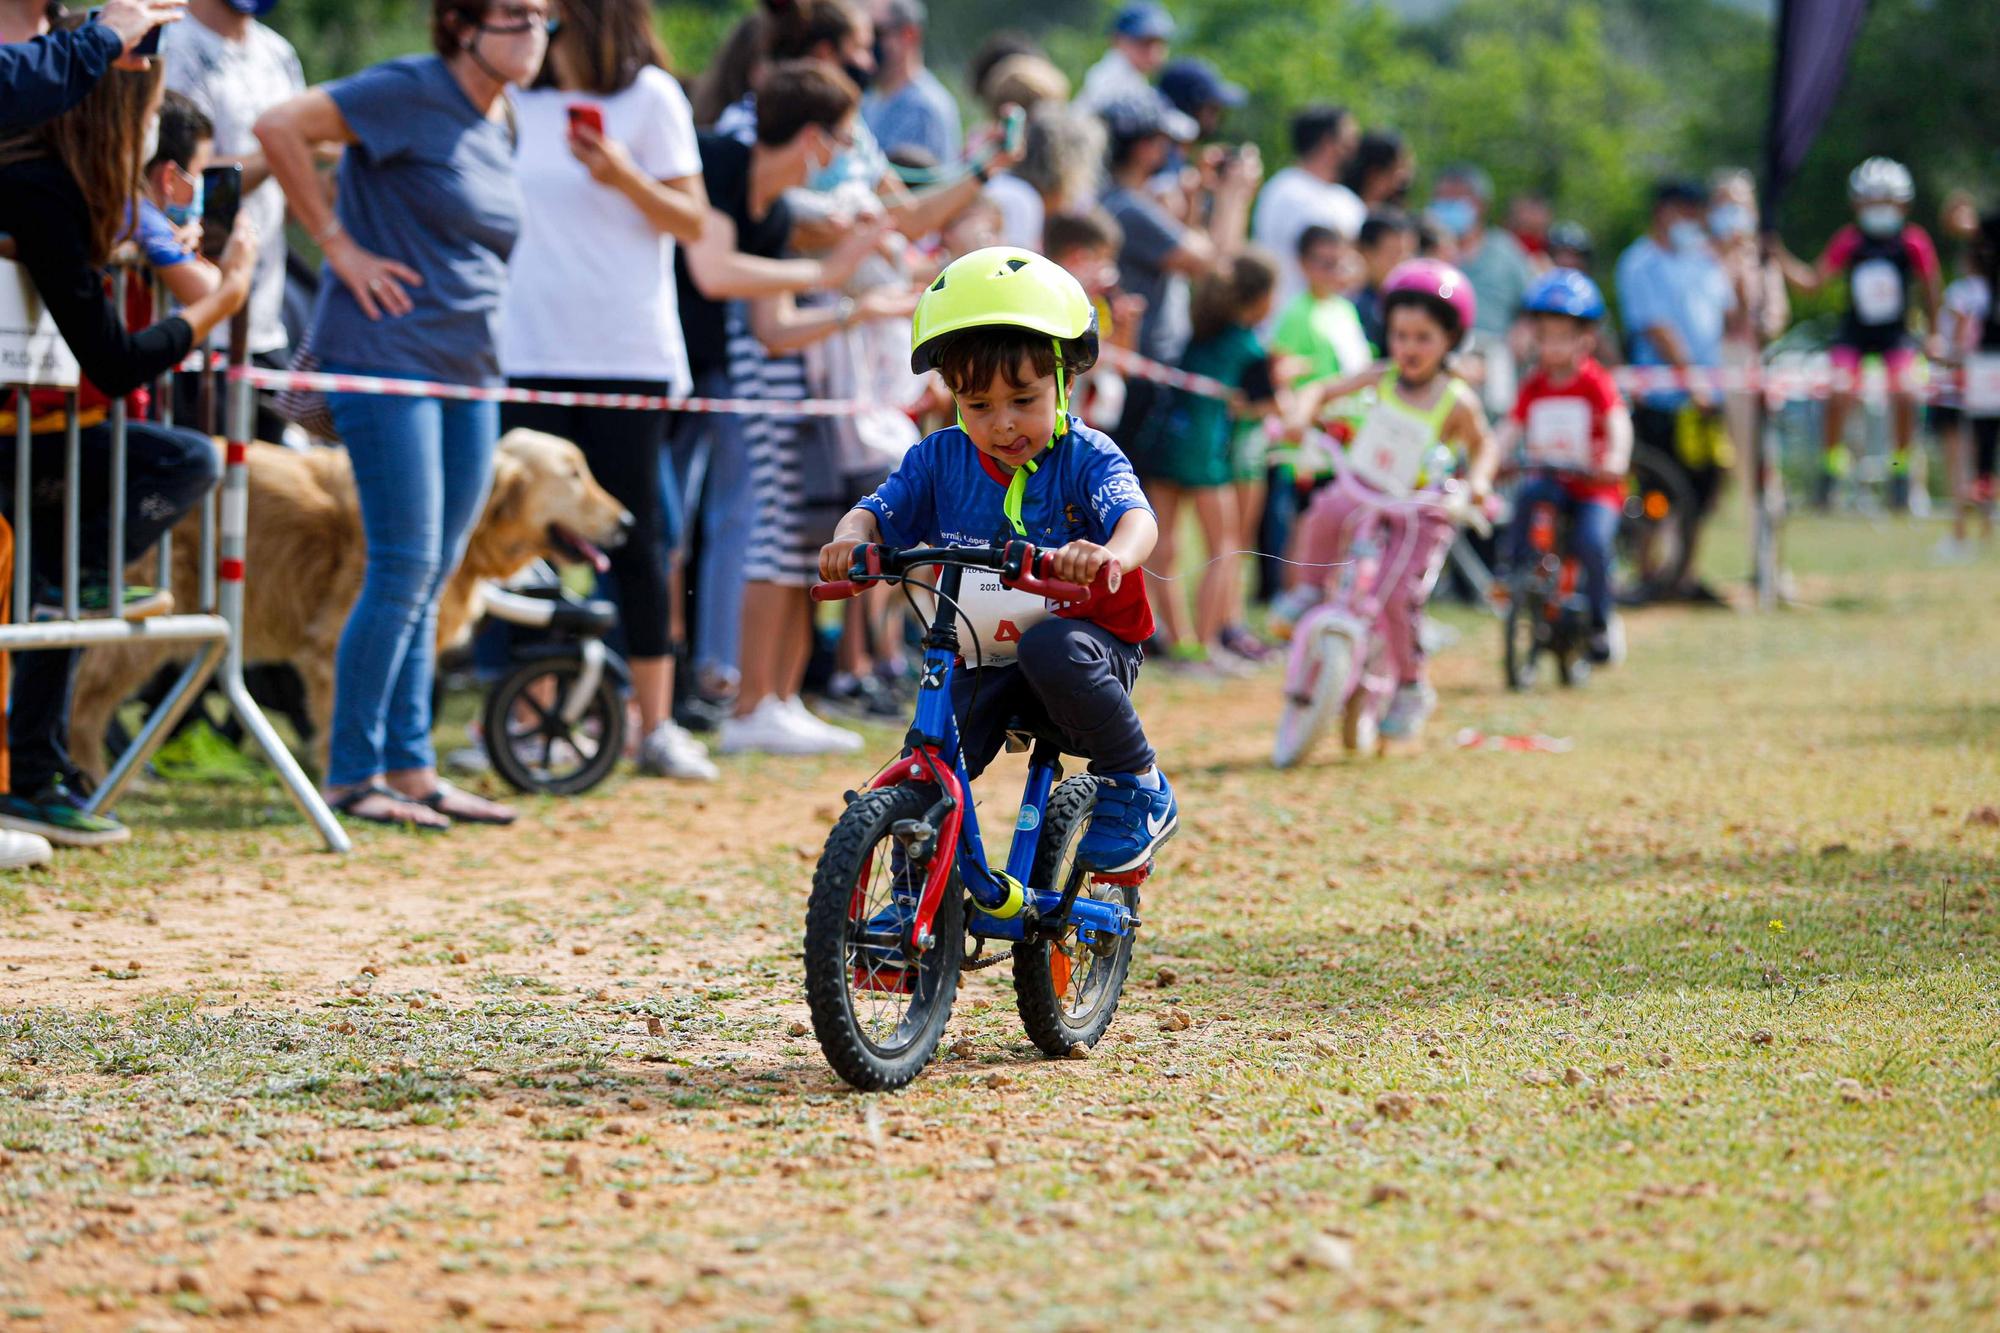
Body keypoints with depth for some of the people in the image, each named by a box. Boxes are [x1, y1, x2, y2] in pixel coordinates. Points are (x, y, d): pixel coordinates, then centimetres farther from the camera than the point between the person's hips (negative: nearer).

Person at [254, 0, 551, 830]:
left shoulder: (501, 121, 14)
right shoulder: (412, 92, -11)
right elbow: (278, 127, -18)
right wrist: (338, 245, -16)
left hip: (469, 364, 8)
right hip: (389, 352, -8)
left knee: (429, 577, 10)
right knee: (403, 568, -9)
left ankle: (410, 770, 15)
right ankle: (351, 777, -2)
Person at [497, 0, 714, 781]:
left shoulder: (650, 97, -1)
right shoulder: (517, 99, 10)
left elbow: (693, 223, -3)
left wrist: (626, 177, -19)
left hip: (628, 356, -3)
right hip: (528, 355, 3)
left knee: (636, 539, 0)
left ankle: (656, 725, 6)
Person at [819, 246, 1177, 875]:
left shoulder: (1087, 458, -10)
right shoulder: (941, 459, 3)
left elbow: (1136, 517, -27)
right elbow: (879, 511, -4)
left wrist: (1111, 554, -53)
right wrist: (849, 538, -31)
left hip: (1083, 640, -4)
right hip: (982, 659, 4)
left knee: (1049, 648, -39)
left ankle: (1138, 785, -18)